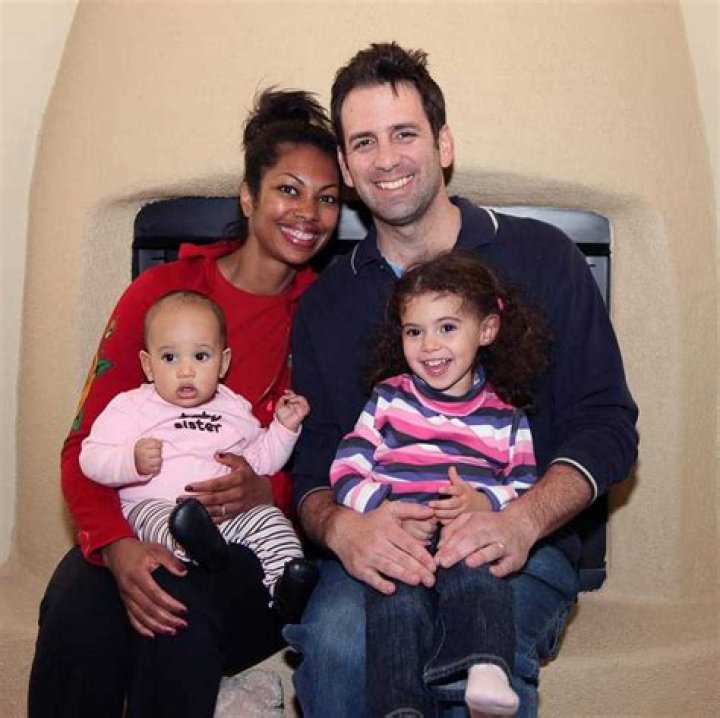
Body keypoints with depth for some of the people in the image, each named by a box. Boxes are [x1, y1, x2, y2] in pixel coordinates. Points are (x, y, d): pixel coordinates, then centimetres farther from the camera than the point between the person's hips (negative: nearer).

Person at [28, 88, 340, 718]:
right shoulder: (160, 292, 1)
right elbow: (86, 446, -3)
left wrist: (265, 491, -17)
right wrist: (117, 546, -20)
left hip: (253, 545, 0)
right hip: (140, 531, 1)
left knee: (182, 608, -32)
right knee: (78, 615, -30)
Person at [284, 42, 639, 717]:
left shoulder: (540, 256, 5)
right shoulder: (324, 302, 12)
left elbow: (606, 423, 1)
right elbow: (311, 465, 8)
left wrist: (524, 518, -19)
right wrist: (341, 527, -17)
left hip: (522, 554, -2)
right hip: (375, 554, 3)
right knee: (335, 645, -30)